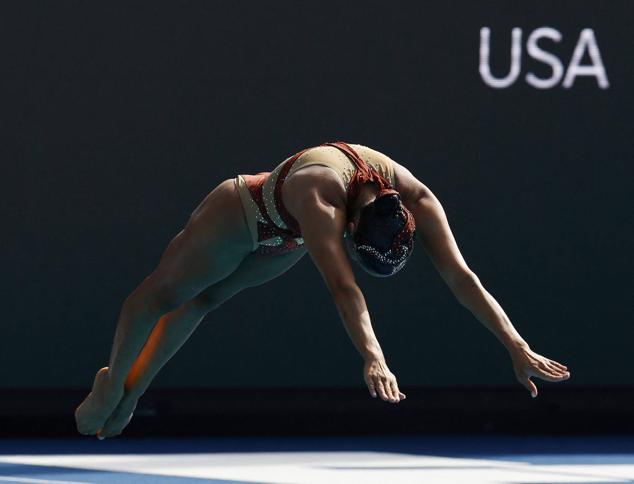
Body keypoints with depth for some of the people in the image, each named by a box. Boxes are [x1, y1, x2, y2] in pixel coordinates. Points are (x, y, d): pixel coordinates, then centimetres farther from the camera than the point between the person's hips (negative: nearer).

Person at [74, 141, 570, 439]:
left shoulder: (414, 198, -35)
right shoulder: (320, 191, -51)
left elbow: (462, 278, -37)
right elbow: (342, 285, -61)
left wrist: (517, 346, -45)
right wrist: (374, 360, -71)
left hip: (287, 241, 5)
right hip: (241, 216, -5)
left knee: (201, 300, 22)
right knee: (164, 292, 11)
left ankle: (133, 390, 39)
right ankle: (111, 384, 34)